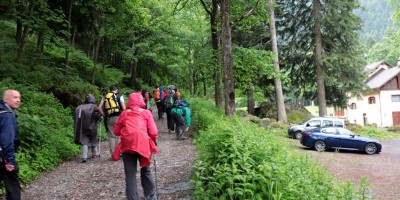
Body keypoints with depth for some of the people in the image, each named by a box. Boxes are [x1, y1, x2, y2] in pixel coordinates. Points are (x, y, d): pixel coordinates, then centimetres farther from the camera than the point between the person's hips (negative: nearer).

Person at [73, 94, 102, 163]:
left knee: (84, 141, 4)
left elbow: (76, 117, 6)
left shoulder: (79, 107, 8)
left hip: (82, 127, 3)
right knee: (93, 139, 17)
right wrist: (100, 117, 7)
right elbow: (98, 115, -13)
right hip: (91, 127, -2)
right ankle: (95, 153, 32)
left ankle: (84, 157, -7)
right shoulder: (94, 106, -4)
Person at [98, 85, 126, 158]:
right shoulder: (119, 96, 4)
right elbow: (123, 107, -7)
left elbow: (99, 107, 5)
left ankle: (113, 154, 10)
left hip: (109, 118, 3)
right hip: (118, 117, -3)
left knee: (111, 136, 8)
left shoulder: (105, 97, 14)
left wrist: (104, 115, 9)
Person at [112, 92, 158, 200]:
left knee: (130, 174, 5)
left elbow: (116, 131, 14)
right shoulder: (146, 112, 7)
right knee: (145, 171, 19)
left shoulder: (124, 113, 11)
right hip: (143, 145, 0)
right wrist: (153, 141, 20)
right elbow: (153, 132, 1)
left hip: (127, 146, 1)